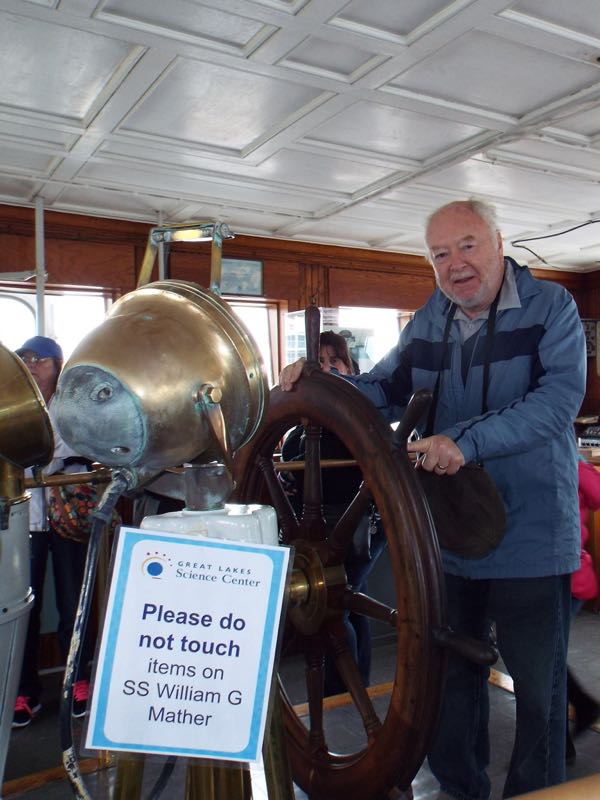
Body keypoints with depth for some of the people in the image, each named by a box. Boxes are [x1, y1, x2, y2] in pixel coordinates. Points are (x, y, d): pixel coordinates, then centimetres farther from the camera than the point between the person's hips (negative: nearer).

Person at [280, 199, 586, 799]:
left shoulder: (550, 306, -7)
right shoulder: (427, 322, 9)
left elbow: (560, 396, -21)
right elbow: (385, 391, 9)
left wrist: (467, 441, -31)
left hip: (531, 535, -5)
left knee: (538, 684, 10)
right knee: (452, 671, 19)